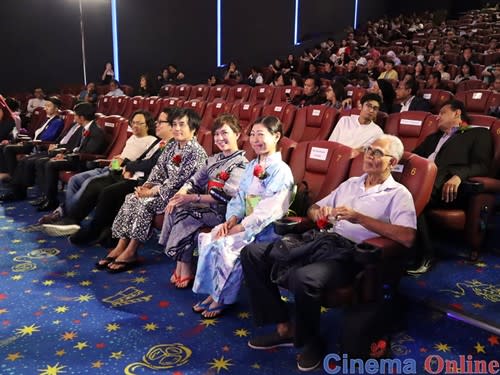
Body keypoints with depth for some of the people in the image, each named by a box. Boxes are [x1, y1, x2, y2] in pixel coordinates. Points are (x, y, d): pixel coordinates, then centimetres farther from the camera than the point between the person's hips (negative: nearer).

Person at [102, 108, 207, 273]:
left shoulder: (197, 152, -15)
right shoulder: (171, 146, 12)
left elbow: (179, 180, -20)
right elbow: (159, 169, 11)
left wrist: (154, 191, -20)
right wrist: (147, 185, -7)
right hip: (164, 189, 8)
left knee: (145, 203, -24)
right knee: (131, 198, -9)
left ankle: (130, 253, -15)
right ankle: (121, 246, -10)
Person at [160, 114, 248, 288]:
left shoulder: (240, 164, -11)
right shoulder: (214, 159, 15)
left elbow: (226, 197, -20)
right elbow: (195, 181, 11)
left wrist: (193, 198, -22)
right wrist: (180, 194, -11)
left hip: (222, 210, -7)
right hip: (206, 204, 7)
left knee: (185, 216, -25)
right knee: (175, 208, -17)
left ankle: (185, 270, -10)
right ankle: (181, 267, -15)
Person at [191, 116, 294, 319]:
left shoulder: (281, 170, -12)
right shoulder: (251, 166, 13)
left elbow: (269, 209, -19)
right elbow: (239, 196, 12)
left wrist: (240, 227, -20)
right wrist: (231, 220, -6)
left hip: (265, 230, -7)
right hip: (244, 224, 7)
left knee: (223, 246, -24)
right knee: (207, 238, -11)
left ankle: (222, 297, -2)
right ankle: (214, 292, -3)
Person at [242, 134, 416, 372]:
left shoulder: (398, 194, 3)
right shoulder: (350, 183, 23)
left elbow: (407, 237, -16)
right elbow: (312, 209, 26)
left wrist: (359, 218, -19)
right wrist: (318, 212, 0)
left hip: (351, 254, -7)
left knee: (303, 278, -38)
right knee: (252, 253, -7)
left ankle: (311, 341, -6)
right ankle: (284, 327, -1)